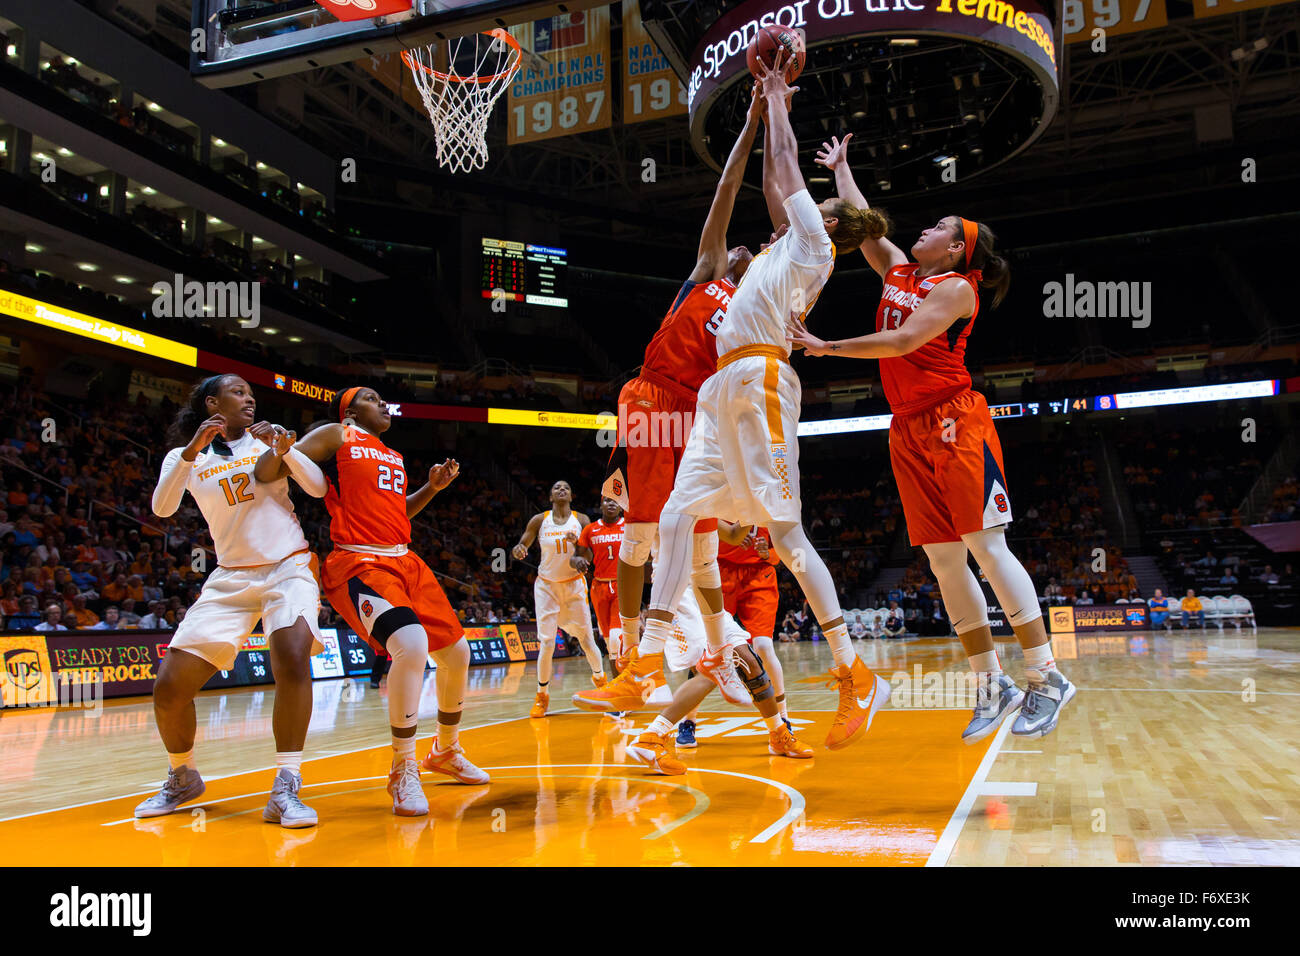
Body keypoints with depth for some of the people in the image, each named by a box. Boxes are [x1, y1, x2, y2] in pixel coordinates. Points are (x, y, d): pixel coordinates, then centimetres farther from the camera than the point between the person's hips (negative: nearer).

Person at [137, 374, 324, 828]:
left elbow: (318, 488, -1)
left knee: (293, 659, -30)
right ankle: (182, 777, 22)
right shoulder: (186, 457, 9)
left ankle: (286, 789, -25)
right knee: (169, 688, -7)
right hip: (231, 577, 2)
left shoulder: (267, 439, 9)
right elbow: (162, 508, -10)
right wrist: (191, 452, -22)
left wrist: (283, 448, -16)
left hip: (289, 567, -1)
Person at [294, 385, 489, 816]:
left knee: (456, 651, 10)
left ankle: (447, 751, 33)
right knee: (411, 644, -30)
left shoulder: (394, 457, 22)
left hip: (405, 562, 9)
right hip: (359, 565, -8)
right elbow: (278, 466, -7)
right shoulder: (336, 436, 2)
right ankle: (404, 771, -13)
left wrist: (432, 487, 16)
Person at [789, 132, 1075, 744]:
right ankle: (991, 686, 8)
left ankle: (1046, 678, -1)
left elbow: (903, 341, -16)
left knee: (985, 546, -10)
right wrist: (840, 168, 39)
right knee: (943, 560, 2)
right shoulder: (898, 272, 18)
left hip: (955, 423, -7)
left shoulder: (956, 288, -3)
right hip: (908, 430, 7)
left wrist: (826, 348, -14)